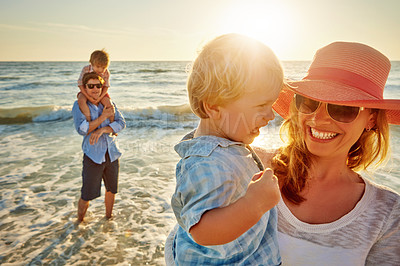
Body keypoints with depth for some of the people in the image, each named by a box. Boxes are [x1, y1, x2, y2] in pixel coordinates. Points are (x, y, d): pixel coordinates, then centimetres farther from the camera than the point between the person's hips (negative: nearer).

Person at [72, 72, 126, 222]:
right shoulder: (79, 105, -2)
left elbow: (121, 123, -5)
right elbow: (81, 129, -16)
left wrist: (102, 130, -19)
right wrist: (103, 116, -18)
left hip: (112, 153, 4)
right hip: (93, 155, -3)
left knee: (111, 189, 16)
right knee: (87, 195, 2)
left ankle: (108, 217, 39)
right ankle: (79, 221, 29)